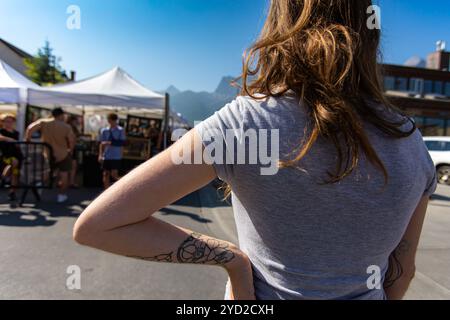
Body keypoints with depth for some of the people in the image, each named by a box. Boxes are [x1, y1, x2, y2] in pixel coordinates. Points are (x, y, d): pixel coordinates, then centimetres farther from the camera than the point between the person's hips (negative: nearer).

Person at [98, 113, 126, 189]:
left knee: (114, 175, -10)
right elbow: (101, 143, 9)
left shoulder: (120, 130, -3)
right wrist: (100, 155, 0)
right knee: (106, 175, 7)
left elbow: (122, 143, -12)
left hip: (116, 157, -4)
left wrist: (110, 143, -19)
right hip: (106, 157, 4)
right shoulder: (104, 131, 7)